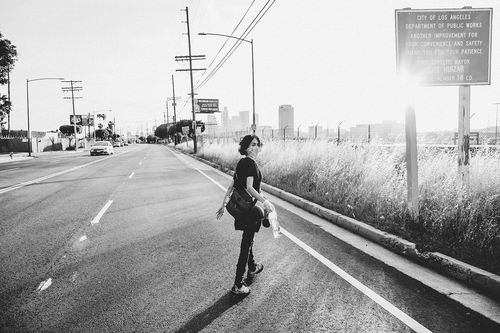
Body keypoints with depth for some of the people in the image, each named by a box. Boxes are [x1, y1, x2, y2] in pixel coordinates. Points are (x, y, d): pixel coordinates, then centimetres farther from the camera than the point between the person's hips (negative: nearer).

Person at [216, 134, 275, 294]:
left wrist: (224, 204, 17)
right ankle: (238, 285, 4)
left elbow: (232, 185, 14)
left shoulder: (242, 162, 11)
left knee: (248, 239, 26)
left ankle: (252, 268, 46)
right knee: (246, 244, -2)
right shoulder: (250, 163, -17)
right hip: (249, 208, -10)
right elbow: (249, 188, -25)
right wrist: (265, 201, -24)